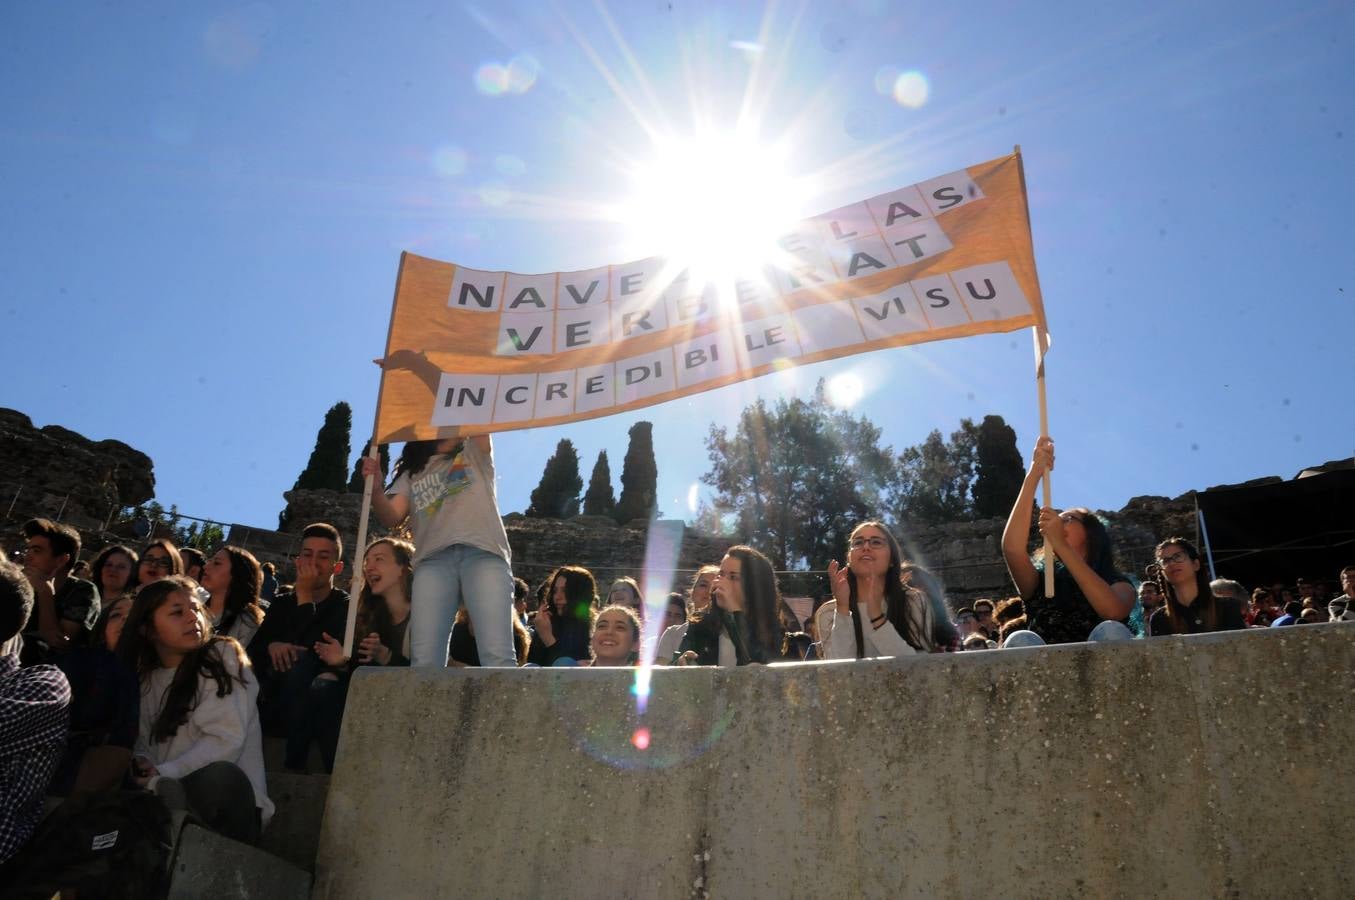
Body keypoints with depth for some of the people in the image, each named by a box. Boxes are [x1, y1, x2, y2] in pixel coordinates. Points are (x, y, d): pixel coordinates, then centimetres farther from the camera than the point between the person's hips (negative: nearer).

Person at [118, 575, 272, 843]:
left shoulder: (223, 655, -4)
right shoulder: (144, 674, 12)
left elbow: (226, 740, -13)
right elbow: (144, 740, 13)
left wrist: (162, 776, -17)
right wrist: (142, 763, -10)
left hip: (225, 790, -3)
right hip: (166, 793, 4)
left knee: (219, 775, -35)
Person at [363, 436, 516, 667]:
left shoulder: (475, 453, 27)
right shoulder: (412, 473, 29)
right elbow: (392, 517, 13)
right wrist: (374, 487, -5)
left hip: (483, 554, -2)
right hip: (433, 560, 2)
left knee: (497, 657, -21)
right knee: (424, 662, -17)